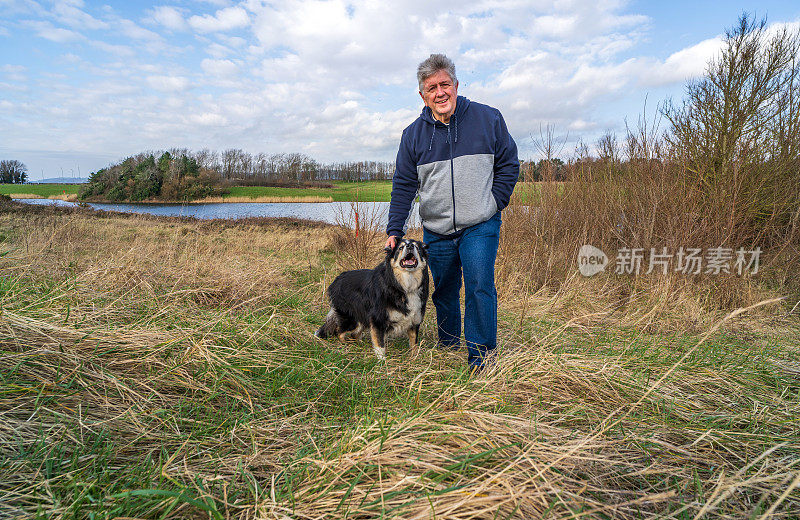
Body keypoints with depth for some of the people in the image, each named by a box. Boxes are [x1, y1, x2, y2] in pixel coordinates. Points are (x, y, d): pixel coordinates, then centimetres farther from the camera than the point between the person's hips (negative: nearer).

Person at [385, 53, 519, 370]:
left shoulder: (487, 119, -1)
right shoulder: (414, 134, 4)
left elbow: (509, 164, 7)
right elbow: (403, 185, 5)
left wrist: (495, 202, -4)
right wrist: (395, 230, -1)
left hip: (480, 227, -2)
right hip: (436, 231, 3)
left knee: (479, 288, -13)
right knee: (444, 293, 14)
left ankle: (481, 358, 1)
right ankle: (447, 349, 33)